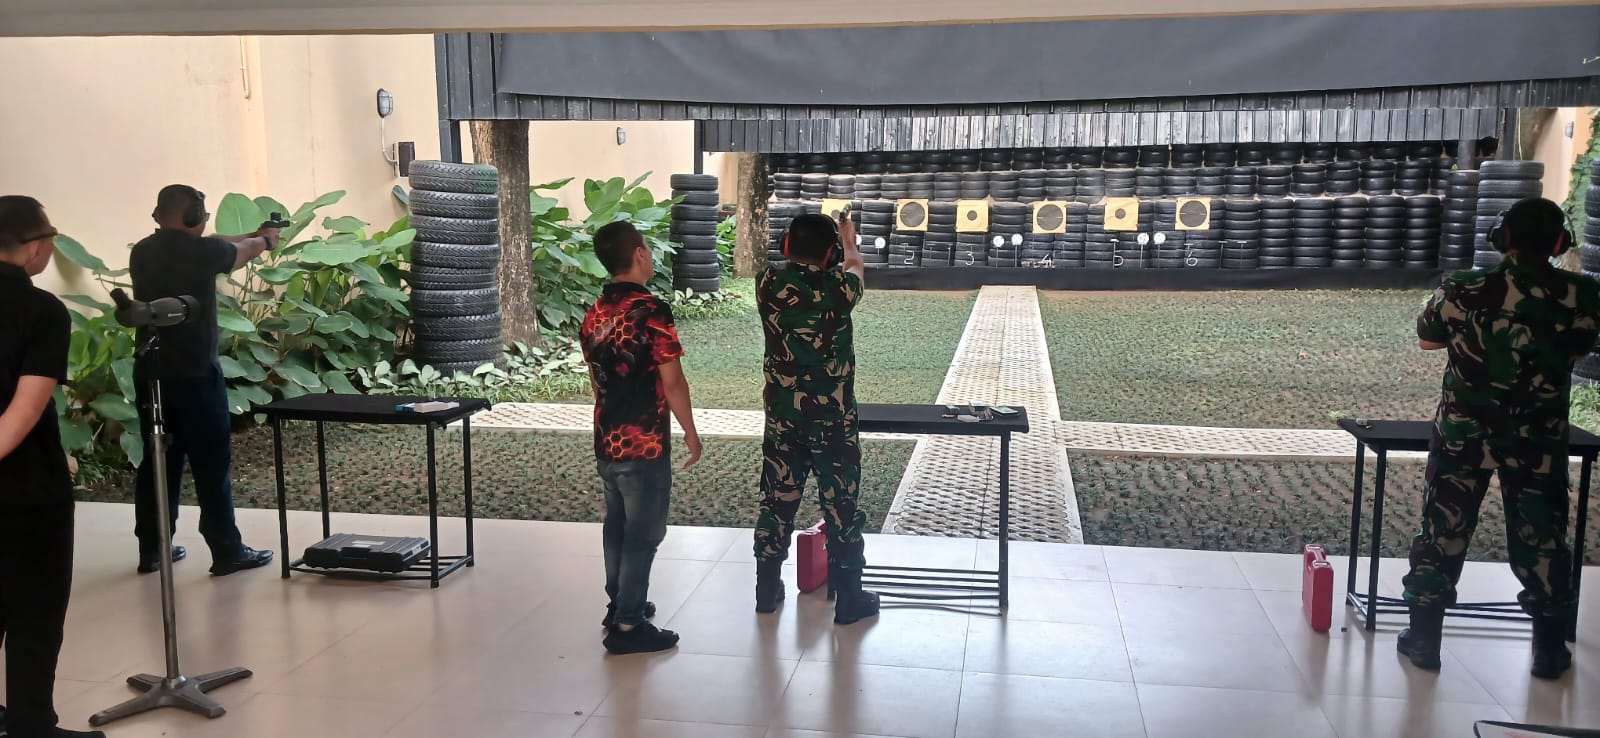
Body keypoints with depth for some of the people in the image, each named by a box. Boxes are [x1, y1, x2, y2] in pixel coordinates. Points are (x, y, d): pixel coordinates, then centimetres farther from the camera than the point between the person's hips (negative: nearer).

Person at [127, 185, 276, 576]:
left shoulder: (141, 252, 6)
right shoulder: (201, 251, -13)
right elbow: (241, 252, 9)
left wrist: (253, 236, 32)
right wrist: (265, 240, 31)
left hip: (150, 374, 7)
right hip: (195, 375, -7)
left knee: (157, 462, 14)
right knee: (212, 466, 1)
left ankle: (152, 550, 21)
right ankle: (227, 552, 7)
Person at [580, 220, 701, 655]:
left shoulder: (594, 315, 6)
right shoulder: (651, 311, -18)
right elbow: (672, 382, -17)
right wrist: (691, 434, -6)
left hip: (607, 441, 8)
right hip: (644, 444, -8)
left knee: (617, 527, 19)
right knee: (643, 534, 1)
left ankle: (619, 605, 31)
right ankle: (628, 626, 6)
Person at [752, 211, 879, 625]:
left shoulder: (768, 286, -6)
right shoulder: (835, 289, -14)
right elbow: (856, 267, 11)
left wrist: (803, 239, 37)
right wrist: (849, 239, 33)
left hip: (781, 419, 4)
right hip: (833, 420, -3)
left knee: (777, 502, 15)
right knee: (841, 507, 7)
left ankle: (767, 591, 26)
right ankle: (849, 599, 17)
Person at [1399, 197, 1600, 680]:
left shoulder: (1463, 292, -13)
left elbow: (1427, 339, 4)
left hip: (1463, 433, -1)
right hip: (1539, 440, 1)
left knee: (1443, 531, 10)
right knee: (1541, 537, 14)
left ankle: (1424, 640, 16)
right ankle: (1550, 650, 25)